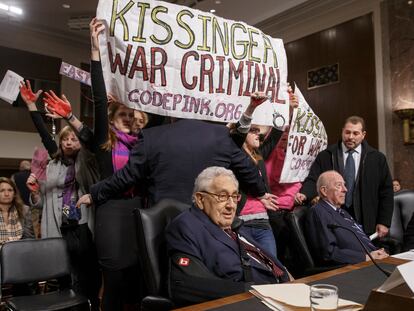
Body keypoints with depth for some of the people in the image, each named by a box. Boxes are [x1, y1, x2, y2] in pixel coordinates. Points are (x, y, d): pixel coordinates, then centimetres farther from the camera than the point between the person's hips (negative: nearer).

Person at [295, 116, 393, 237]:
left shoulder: (377, 158, 6)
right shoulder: (325, 156, 4)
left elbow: (386, 192, 6)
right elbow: (313, 180, -4)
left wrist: (384, 222, 1)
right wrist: (304, 194, -26)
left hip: (365, 224, 1)